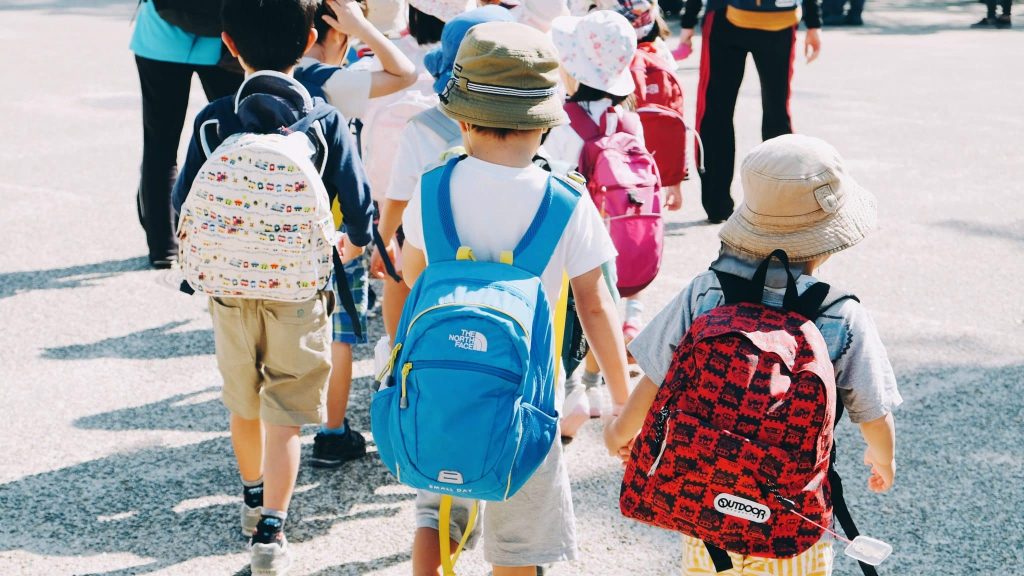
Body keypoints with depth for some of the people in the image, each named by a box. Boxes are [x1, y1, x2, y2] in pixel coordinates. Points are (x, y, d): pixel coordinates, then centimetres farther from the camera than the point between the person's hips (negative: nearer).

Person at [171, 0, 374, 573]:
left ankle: (255, 496, 41)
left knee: (243, 404, 21)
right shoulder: (327, 121, -10)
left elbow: (184, 205, -3)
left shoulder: (213, 120, -6)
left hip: (231, 287, 2)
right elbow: (359, 204, -11)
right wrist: (353, 245, 11)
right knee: (285, 416, 3)